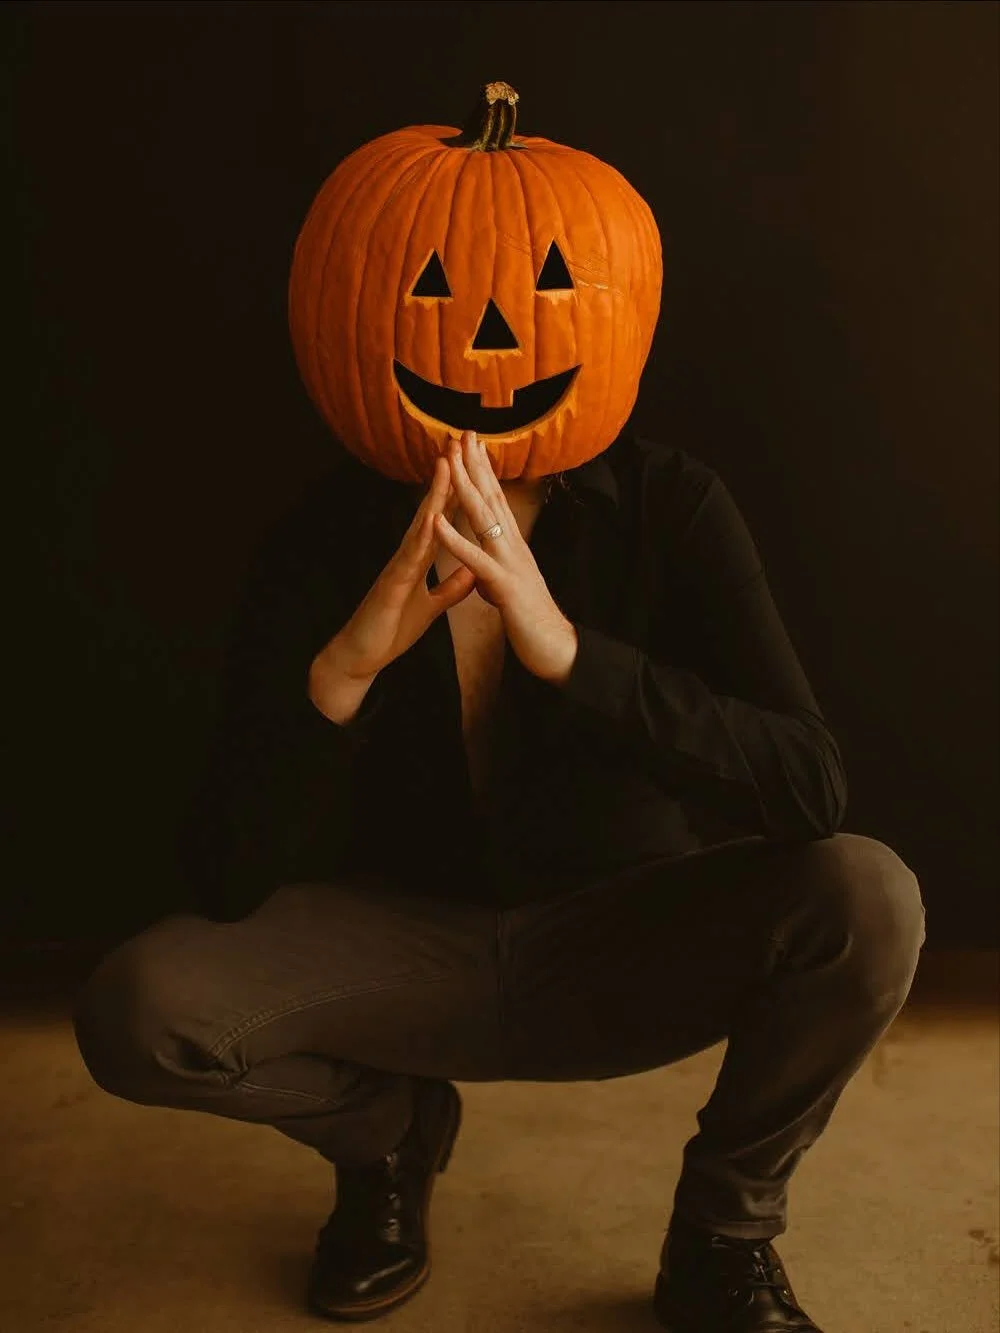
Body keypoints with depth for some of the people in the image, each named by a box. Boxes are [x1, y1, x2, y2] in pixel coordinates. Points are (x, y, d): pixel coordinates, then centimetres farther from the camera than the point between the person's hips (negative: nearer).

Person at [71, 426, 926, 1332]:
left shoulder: (667, 502, -15)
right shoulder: (325, 537, -14)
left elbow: (812, 790, -26)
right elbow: (225, 882, -18)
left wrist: (567, 650, -39)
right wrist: (338, 672, -35)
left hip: (629, 952, 0)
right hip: (405, 946, 1)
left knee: (868, 896, -28)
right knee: (134, 1012, -23)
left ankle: (722, 1239, 0)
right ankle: (388, 1129, 10)